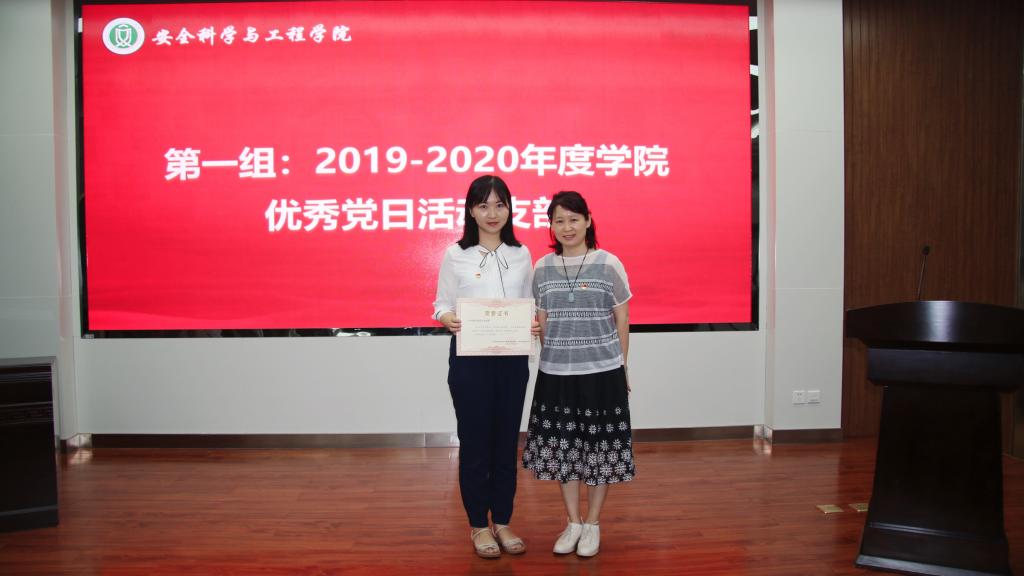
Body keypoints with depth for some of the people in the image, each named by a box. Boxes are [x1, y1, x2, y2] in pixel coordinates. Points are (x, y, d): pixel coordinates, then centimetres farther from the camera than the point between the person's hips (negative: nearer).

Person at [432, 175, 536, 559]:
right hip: (469, 359, -2)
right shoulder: (455, 255, -1)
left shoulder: (521, 254, 6)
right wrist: (446, 319, -22)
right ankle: (478, 525, 22)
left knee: (506, 441, 10)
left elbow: (530, 305, 10)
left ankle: (502, 522, 26)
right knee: (474, 441, 6)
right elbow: (442, 303, 0)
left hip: (512, 358, 3)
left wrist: (537, 324, -11)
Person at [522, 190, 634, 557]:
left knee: (600, 449, 7)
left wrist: (620, 367, 3)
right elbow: (541, 321, 10)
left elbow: (622, 321, 2)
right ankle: (573, 523, 28)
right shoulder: (542, 268, 3)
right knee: (563, 448, 10)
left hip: (602, 372, -2)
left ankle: (592, 524, 25)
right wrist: (552, 355, 2)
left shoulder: (608, 264, -4)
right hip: (556, 373, 3)